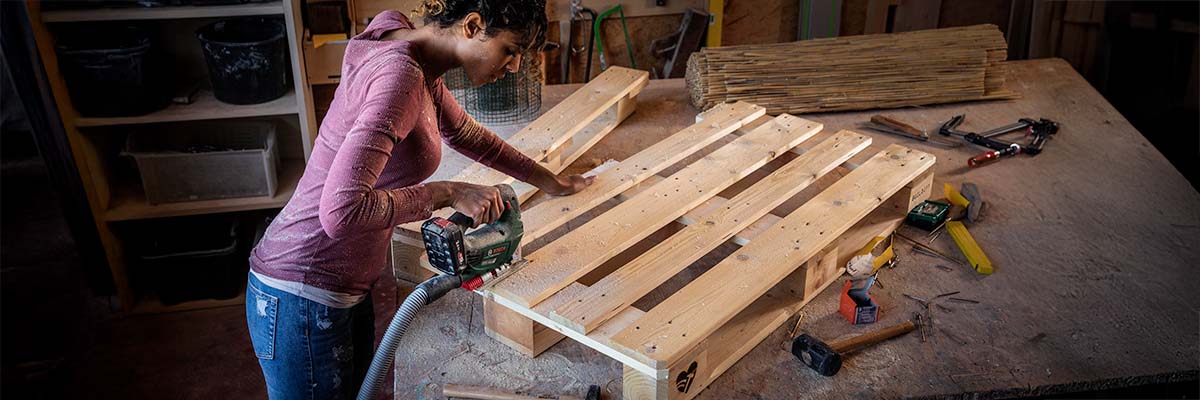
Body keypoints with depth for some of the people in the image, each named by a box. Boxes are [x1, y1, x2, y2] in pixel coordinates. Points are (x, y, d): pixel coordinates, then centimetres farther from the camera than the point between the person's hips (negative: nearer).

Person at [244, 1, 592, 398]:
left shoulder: (416, 63, 5)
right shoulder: (399, 74, -25)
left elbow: (466, 134, 22)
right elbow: (341, 211, -32)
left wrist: (549, 181, 28)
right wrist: (447, 193, -22)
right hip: (302, 300, -9)